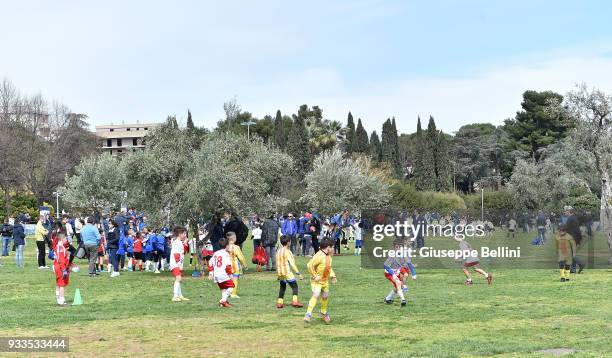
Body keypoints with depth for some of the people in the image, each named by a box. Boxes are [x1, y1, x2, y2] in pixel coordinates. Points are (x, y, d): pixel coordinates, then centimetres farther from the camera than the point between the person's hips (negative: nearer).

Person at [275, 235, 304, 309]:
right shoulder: (287, 252, -13)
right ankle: (295, 300, -17)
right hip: (287, 272, -7)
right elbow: (292, 264, -17)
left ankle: (280, 302, 15)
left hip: (280, 273, 7)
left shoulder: (278, 252, 10)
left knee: (282, 287, 18)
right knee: (294, 286, -4)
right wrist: (299, 274, -15)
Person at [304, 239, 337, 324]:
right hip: (316, 281, -8)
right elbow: (310, 265, -26)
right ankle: (308, 314, -23)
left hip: (325, 281, 8)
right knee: (316, 295, -21)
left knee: (325, 296, 17)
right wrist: (314, 276, -24)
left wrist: (333, 276, 10)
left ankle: (324, 313, 39)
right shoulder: (319, 256, -22)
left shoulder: (329, 256, 8)